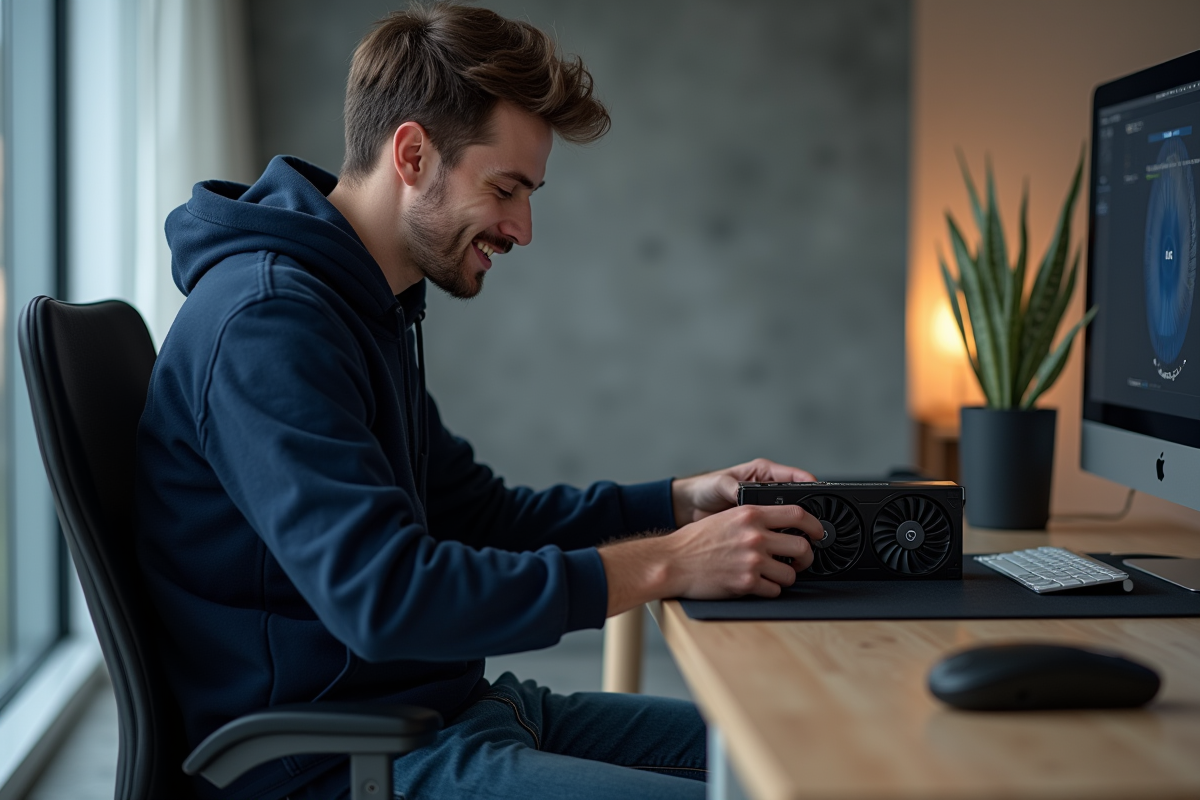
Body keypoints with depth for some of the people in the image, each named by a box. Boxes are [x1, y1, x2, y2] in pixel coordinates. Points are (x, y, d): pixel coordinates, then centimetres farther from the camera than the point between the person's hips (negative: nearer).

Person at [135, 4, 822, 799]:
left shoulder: (369, 308, 13)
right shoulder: (266, 321, -20)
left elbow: (478, 512, 21)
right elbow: (380, 596, -29)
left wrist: (680, 502, 7)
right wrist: (662, 563, -25)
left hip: (447, 704, 10)